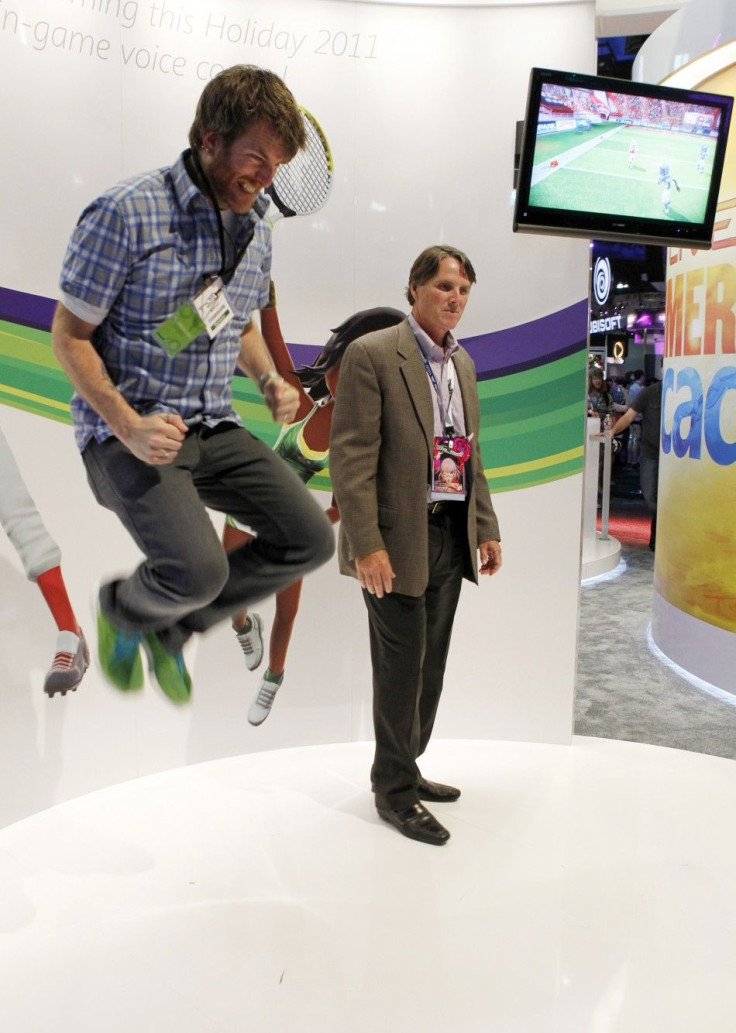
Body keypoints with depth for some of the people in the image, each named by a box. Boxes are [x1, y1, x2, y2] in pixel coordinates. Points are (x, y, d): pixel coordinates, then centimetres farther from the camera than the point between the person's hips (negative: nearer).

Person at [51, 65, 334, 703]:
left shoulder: (256, 227, 9)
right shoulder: (125, 213, -13)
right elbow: (69, 337, -10)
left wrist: (268, 378, 3)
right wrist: (129, 427, -22)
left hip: (214, 428, 7)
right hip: (126, 431, -7)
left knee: (310, 538, -3)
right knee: (198, 570, -27)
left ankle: (171, 628, 17)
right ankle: (124, 608, 13)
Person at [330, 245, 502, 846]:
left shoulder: (463, 361, 13)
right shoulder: (373, 354, -10)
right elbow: (351, 456, -16)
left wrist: (486, 527, 12)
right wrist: (366, 545, -21)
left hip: (452, 536, 7)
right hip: (399, 538, -7)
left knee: (430, 665, 16)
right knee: (401, 667, 2)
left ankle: (404, 768, 34)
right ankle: (395, 790, 20)